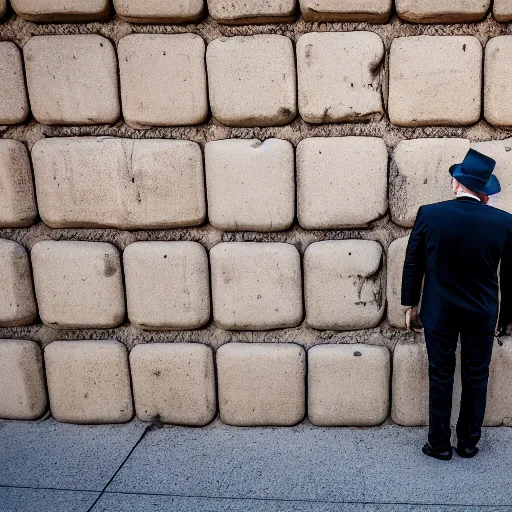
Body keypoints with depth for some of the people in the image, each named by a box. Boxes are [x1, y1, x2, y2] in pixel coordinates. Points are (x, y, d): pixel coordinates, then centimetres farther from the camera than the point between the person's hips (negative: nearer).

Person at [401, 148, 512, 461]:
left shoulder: (429, 215, -14)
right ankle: (469, 443, 30)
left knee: (441, 377, 12)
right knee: (476, 377, 16)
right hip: (483, 315, 1)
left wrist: (411, 303, 8)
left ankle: (440, 444, 23)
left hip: (439, 312, -1)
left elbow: (413, 265, -6)